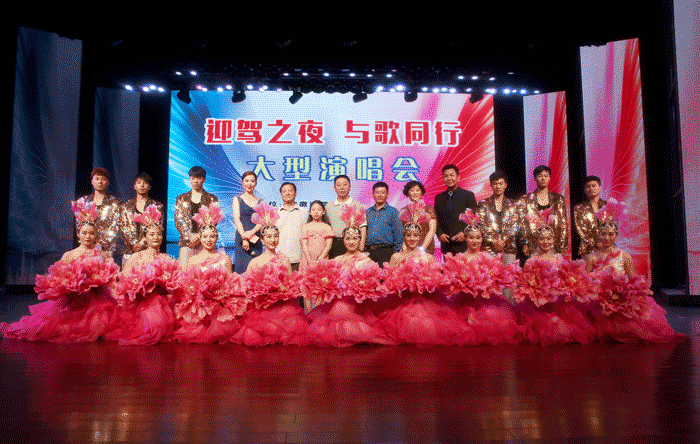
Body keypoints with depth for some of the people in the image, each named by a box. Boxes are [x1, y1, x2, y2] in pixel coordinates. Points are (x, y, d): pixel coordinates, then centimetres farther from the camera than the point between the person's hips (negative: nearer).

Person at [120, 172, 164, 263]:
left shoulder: (157, 206, 9)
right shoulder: (125, 206, 14)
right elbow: (123, 228, 6)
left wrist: (142, 243, -10)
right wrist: (134, 243, -8)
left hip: (149, 250, -2)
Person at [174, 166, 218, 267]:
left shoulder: (212, 199, 10)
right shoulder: (181, 199, 15)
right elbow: (178, 220, 6)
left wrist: (199, 236, -10)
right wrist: (189, 236, -9)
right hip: (186, 242, 1)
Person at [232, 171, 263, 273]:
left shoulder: (260, 202, 14)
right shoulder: (237, 199, 10)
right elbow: (236, 219, -1)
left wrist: (252, 232, -15)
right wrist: (244, 237, -14)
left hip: (256, 239, 2)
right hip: (241, 237, -2)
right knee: (243, 266, -9)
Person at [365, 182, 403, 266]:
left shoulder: (393, 212, 3)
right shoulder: (367, 212, 13)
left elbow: (399, 235, 1)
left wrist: (395, 254, -4)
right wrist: (364, 250, 9)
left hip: (386, 251, -3)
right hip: (369, 252, 3)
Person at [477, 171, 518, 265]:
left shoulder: (511, 204, 11)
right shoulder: (484, 204, 7)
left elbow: (514, 226, 5)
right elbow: (481, 226, 0)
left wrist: (504, 240, -8)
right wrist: (494, 241, -9)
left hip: (508, 247, 2)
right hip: (489, 248, -1)